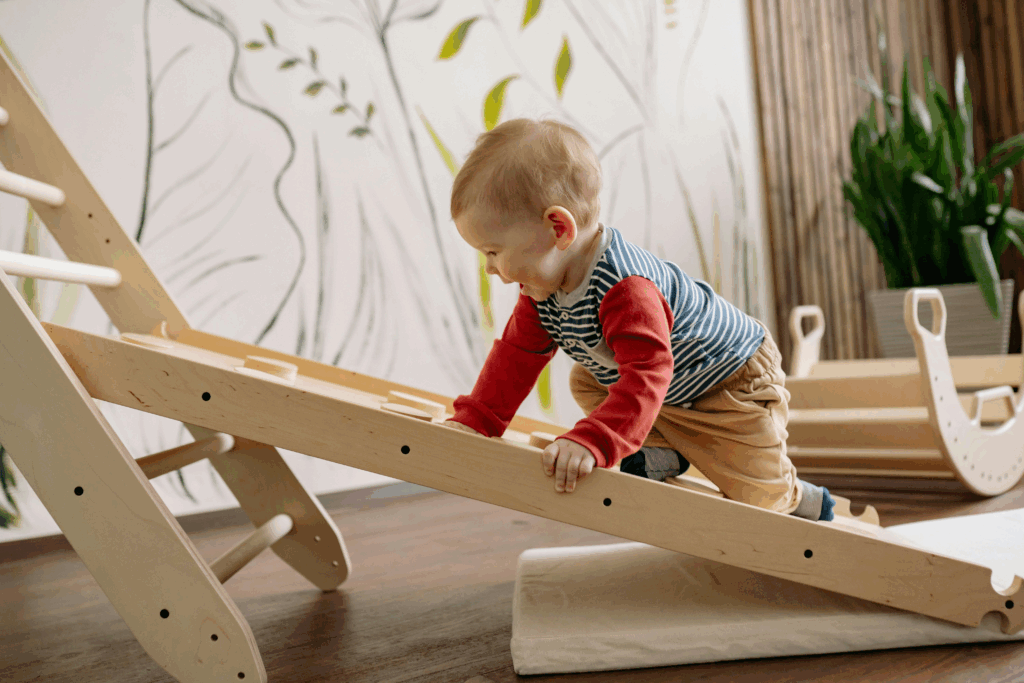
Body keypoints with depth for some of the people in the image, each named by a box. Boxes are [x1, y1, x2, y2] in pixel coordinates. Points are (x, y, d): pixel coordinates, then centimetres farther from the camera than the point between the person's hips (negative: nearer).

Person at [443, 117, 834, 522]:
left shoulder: (626, 289, -40)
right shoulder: (543, 284, -10)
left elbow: (647, 375, -47)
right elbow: (517, 353, -3)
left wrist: (591, 442, -58)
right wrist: (472, 421, -12)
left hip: (732, 383, -8)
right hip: (666, 389, 9)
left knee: (755, 492, -10)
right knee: (583, 383, 5)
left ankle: (805, 502, 25)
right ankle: (664, 453, -2)